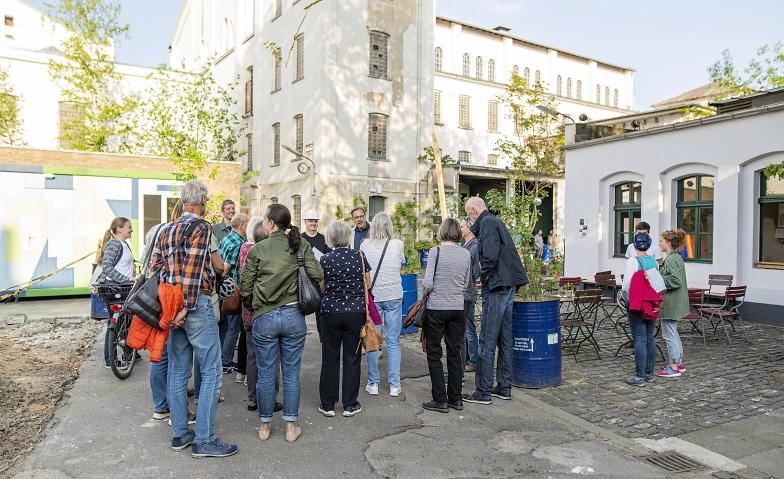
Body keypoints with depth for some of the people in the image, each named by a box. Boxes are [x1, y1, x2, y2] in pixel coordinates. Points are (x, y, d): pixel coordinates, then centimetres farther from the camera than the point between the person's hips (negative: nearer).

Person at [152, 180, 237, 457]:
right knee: (211, 372, -2)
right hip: (196, 305, -9)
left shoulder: (167, 231, 14)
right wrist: (186, 308, -16)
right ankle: (204, 440, 1)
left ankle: (180, 434, 23)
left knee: (178, 371, 13)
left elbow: (156, 268, 11)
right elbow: (193, 271, -17)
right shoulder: (201, 228, -10)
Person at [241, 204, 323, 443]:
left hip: (264, 318, -1)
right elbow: (317, 275, -8)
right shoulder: (300, 246, -1)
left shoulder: (257, 250, -2)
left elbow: (245, 288, 0)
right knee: (291, 374, 10)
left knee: (265, 374, 11)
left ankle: (264, 425, 25)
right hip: (294, 316, 1)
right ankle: (290, 426, 19)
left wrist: (252, 308, 18)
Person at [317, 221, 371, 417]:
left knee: (330, 359, 11)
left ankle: (327, 405, 19)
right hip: (355, 312, 1)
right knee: (352, 358, 10)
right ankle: (350, 405, 17)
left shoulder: (325, 260, -7)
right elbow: (368, 284, 3)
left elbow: (321, 288, -3)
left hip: (331, 312, -1)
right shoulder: (359, 256, -3)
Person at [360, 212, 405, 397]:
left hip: (372, 296, 0)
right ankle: (394, 385, 13)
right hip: (393, 295, 0)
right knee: (393, 341, 7)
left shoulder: (364, 245, -5)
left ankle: (373, 383, 17)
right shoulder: (397, 244, -5)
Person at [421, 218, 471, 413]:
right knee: (455, 353, 13)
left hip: (437, 308, -4)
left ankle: (440, 400, 9)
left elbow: (427, 283, -14)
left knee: (434, 354, 6)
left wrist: (424, 295, 5)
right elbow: (466, 284, 9)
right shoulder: (466, 254, 3)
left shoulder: (436, 252, -11)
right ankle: (455, 399, 21)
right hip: (458, 308, 5)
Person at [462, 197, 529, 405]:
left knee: (487, 341, -5)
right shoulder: (495, 221, 20)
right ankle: (504, 387, 22)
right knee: (504, 339, 14)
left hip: (496, 287, -10)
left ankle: (483, 392, 1)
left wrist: (484, 275, -7)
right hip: (508, 286, 10)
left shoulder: (487, 223, -10)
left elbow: (490, 256, -22)